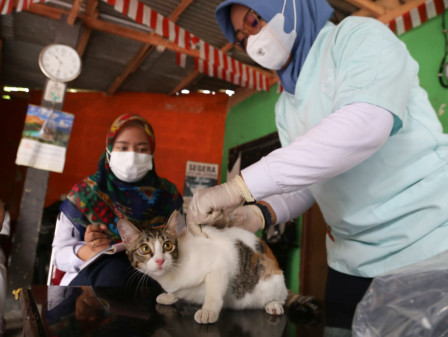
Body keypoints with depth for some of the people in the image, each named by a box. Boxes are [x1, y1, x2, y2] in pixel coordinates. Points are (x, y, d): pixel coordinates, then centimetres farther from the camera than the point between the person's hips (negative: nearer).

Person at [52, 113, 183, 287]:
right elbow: (60, 253, 3)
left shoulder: (167, 194, 7)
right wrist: (88, 251, -18)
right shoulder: (85, 192, 4)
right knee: (113, 269, -34)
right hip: (88, 279, 0)